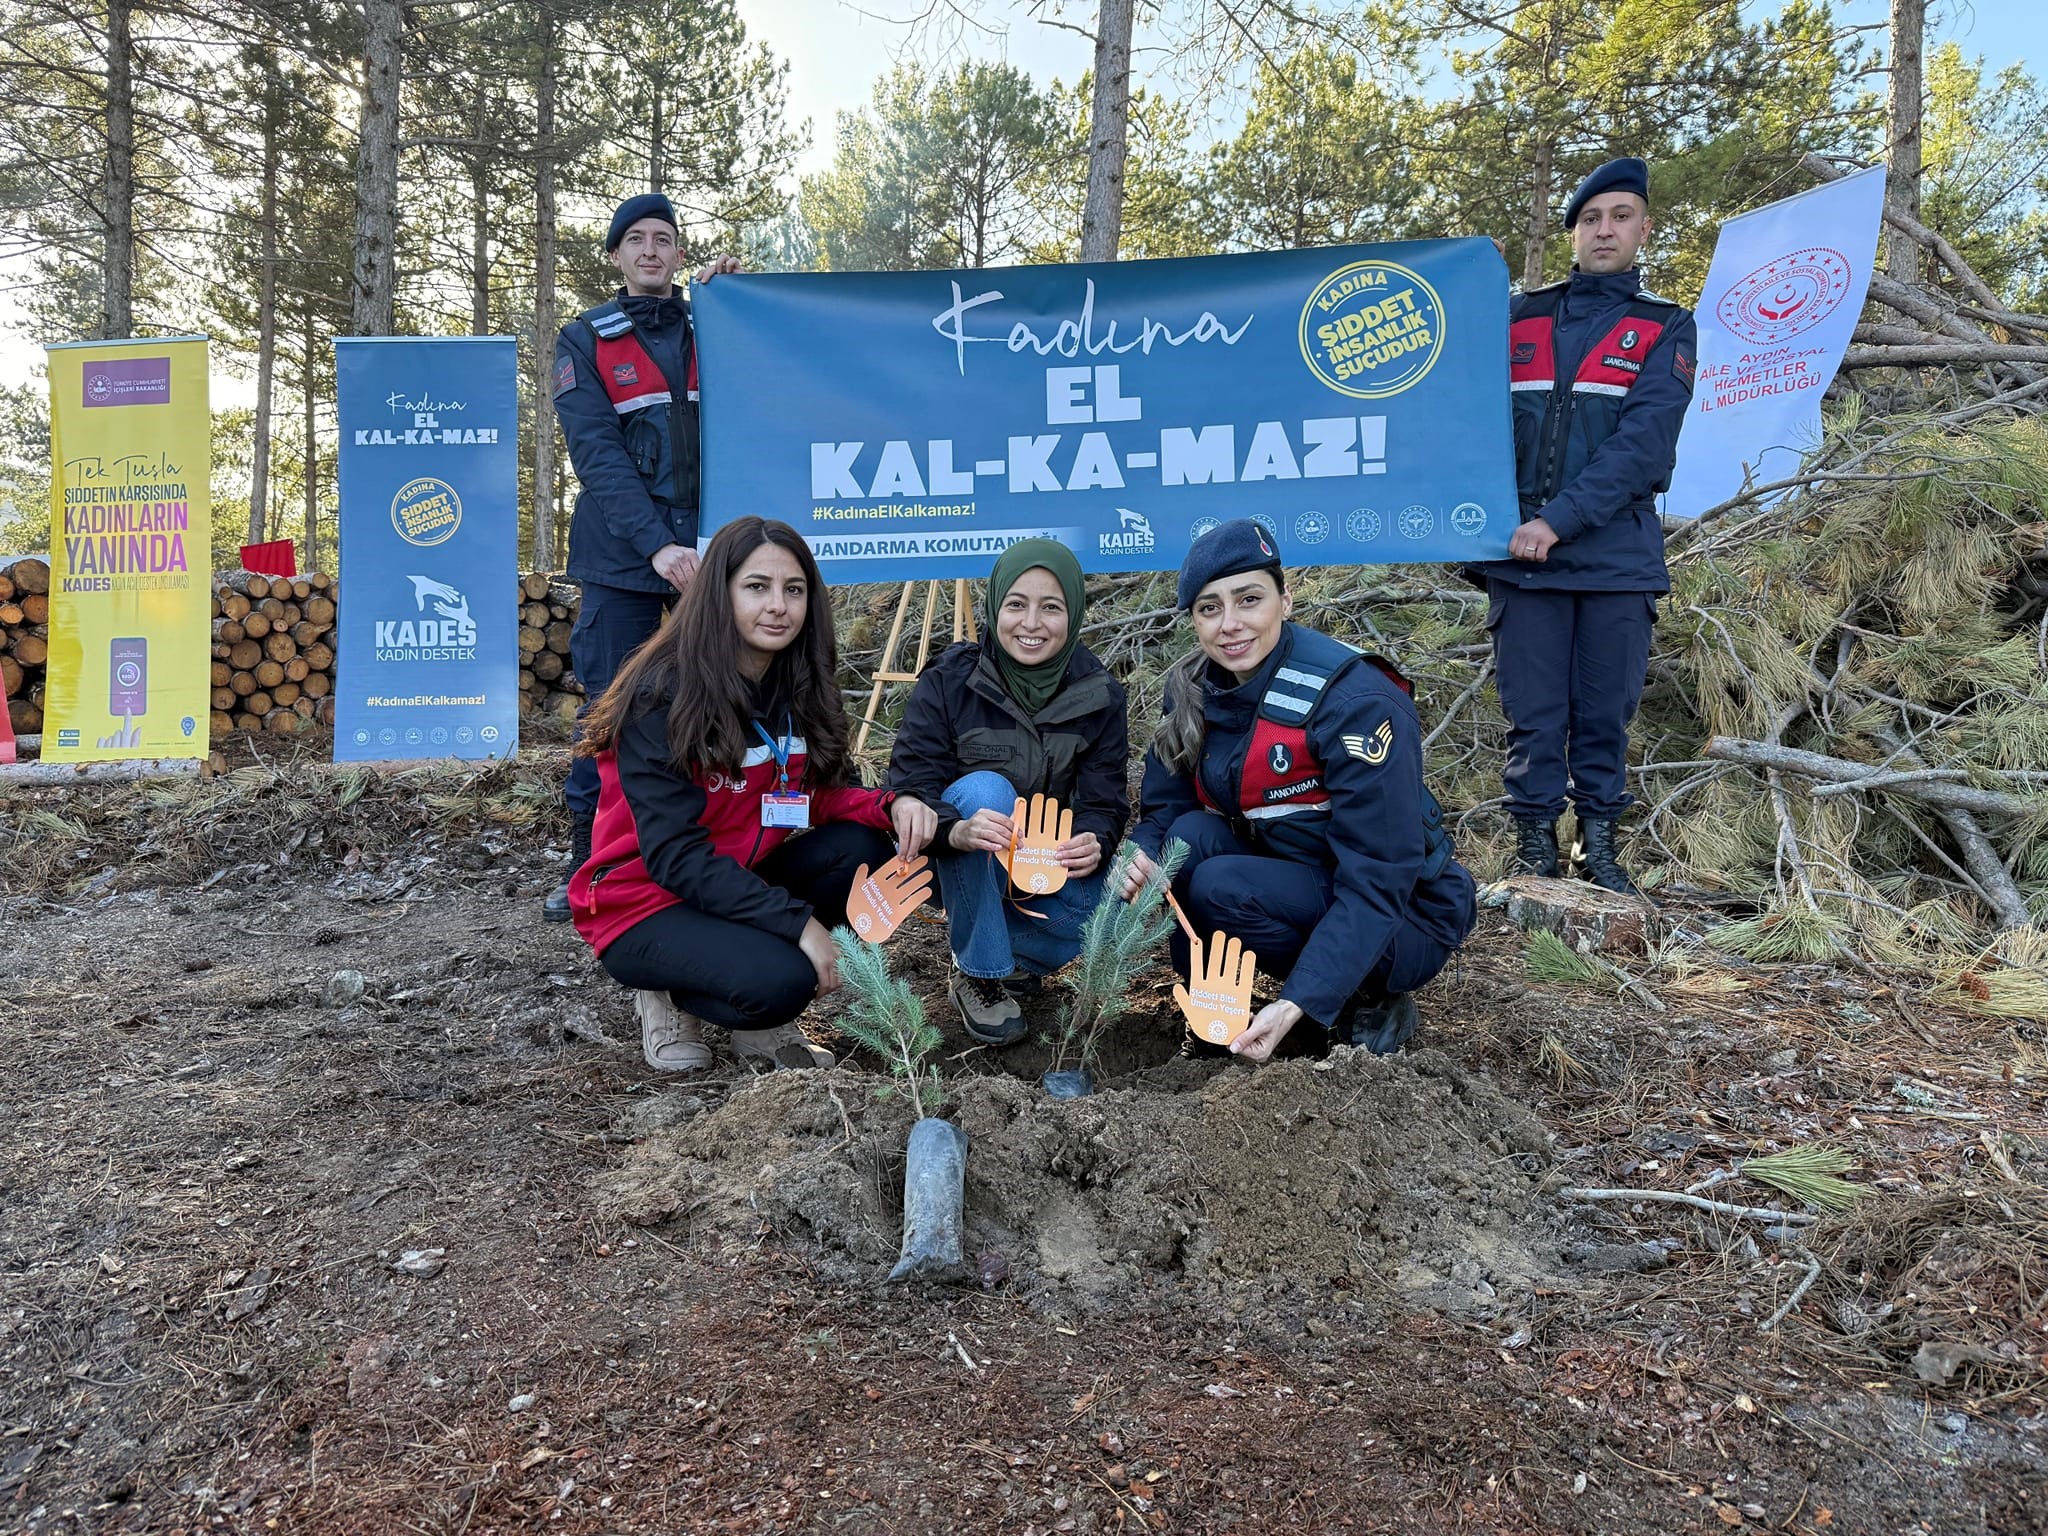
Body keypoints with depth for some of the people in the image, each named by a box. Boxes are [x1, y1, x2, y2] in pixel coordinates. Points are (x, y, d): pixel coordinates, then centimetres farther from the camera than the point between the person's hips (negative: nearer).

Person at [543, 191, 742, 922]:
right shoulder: (585, 339, 6)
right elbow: (597, 453, -5)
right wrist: (656, 544, -18)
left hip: (712, 549, 2)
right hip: (624, 554, -2)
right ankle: (586, 863, 9)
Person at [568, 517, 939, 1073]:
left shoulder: (799, 687, -1)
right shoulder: (663, 695, -21)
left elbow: (822, 793, 0)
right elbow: (673, 854, -25)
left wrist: (891, 805, -23)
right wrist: (797, 921, -30)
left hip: (739, 884, 7)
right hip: (644, 905, -7)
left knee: (862, 850, -18)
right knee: (779, 980, -32)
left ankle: (759, 1018, -1)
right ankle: (670, 995, 2)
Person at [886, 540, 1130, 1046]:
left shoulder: (1099, 695, -9)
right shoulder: (947, 683, -17)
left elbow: (1104, 803, -10)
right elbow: (907, 789, -22)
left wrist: (1093, 845, -36)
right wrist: (957, 830, -45)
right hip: (962, 868, -2)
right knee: (984, 789, -34)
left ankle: (980, 941, 0)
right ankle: (978, 974, -20)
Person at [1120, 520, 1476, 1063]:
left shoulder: (1357, 702, -25)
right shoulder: (1194, 691, -6)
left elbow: (1377, 884, -28)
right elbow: (1162, 808, -1)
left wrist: (1298, 1004, -37)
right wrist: (1142, 858, -25)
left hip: (1400, 921, -5)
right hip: (1292, 887, 5)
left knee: (1220, 887, -28)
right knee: (1190, 837, -22)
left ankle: (1370, 1005, -6)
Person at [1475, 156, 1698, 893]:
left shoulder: (1667, 328, 5)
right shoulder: (1520, 317, 11)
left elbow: (1643, 444, -8)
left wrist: (1559, 520, -19)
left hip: (1617, 555, 0)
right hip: (1521, 555, 1)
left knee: (1605, 714, 7)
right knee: (1533, 715, 3)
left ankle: (1598, 842, 20)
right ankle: (1535, 845, 15)